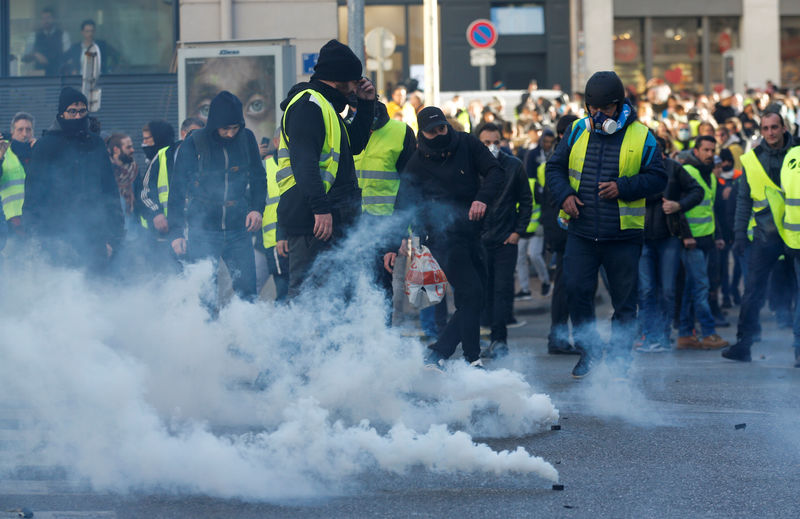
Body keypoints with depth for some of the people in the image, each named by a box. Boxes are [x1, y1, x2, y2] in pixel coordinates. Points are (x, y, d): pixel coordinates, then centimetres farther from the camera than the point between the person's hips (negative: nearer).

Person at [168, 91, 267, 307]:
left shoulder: (246, 139, 2)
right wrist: (175, 232, -2)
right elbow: (177, 190, 0)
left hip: (238, 228, 3)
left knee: (247, 290, -2)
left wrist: (257, 208, 0)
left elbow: (258, 178, 16)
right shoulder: (194, 144, -6)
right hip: (202, 230, -3)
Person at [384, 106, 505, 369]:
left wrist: (482, 199, -21)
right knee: (471, 293, -16)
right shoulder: (417, 164, -1)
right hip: (443, 236, -5)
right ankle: (472, 360, -12)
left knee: (473, 299, 2)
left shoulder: (467, 145, 6)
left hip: (471, 232, 5)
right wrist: (393, 244, -3)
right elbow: (404, 206, 3)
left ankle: (436, 356, 8)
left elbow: (495, 172, -1)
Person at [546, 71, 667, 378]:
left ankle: (619, 358, 15)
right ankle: (588, 352, 12)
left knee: (624, 300, 3)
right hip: (582, 232, 2)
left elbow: (657, 178, -1)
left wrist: (622, 187, -15)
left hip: (623, 236, -2)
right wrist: (564, 195, -4)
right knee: (576, 290, -4)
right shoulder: (578, 131, 7)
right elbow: (555, 167, 15)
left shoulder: (640, 136, 0)